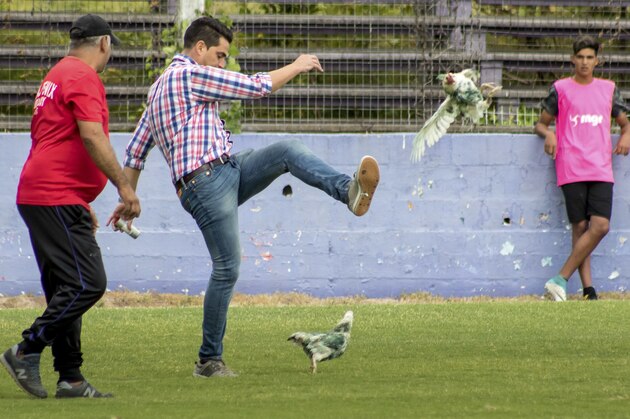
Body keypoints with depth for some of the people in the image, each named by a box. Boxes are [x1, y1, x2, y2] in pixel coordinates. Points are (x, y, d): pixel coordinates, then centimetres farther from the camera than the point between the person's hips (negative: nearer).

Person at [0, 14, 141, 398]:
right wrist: (124, 187, -18)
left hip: (37, 196, 11)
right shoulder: (84, 78, -9)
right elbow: (92, 138, -21)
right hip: (57, 200, -11)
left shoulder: (58, 75, 23)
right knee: (87, 283, -14)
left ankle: (70, 378, 8)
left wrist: (82, 205, 30)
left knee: (66, 289, 9)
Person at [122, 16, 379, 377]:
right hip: (205, 182, -10)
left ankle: (348, 191, -34)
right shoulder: (190, 74, -7)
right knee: (226, 269, -9)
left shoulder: (161, 86, 23)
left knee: (289, 151, -9)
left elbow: (136, 148, 24)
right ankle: (209, 361, -1)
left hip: (231, 171, 10)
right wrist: (297, 67, 8)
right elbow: (257, 87, -7)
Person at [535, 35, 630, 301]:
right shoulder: (560, 89, 8)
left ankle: (561, 280, -11)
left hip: (601, 168, 2)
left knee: (600, 226, -13)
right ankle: (588, 288, -6)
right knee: (580, 227, -7)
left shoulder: (608, 89, 16)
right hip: (571, 169, -2)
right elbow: (541, 123, 15)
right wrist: (547, 133, -8)